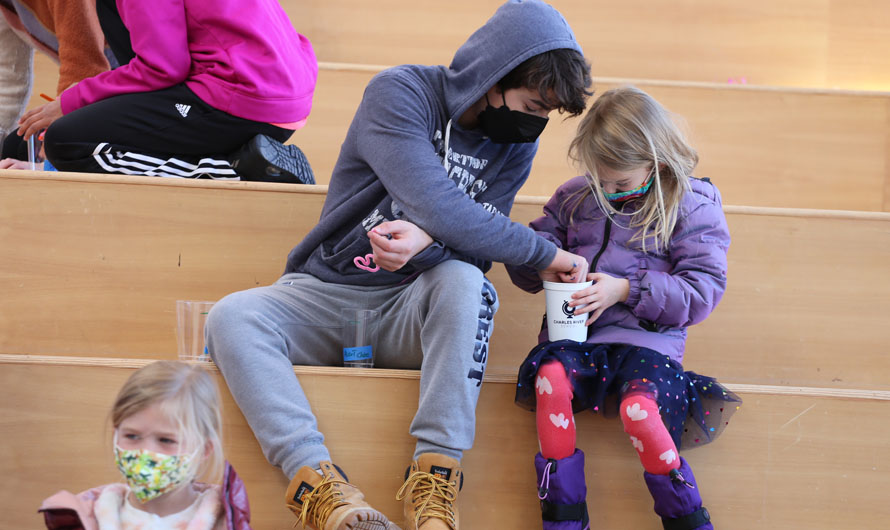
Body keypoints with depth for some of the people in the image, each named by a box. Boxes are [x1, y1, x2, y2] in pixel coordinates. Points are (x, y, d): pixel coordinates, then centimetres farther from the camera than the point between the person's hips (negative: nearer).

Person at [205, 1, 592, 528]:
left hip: (412, 308, 2)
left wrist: (426, 240, -29)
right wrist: (549, 254, -18)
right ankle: (317, 480, -43)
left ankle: (435, 472, -35)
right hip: (327, 293, -2)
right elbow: (440, 208, -24)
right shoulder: (402, 92, -13)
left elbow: (478, 245, -5)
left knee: (463, 282, -32)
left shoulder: (515, 143, 4)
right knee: (232, 316, -30)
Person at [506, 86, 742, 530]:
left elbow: (702, 289, -2)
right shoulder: (574, 197, 16)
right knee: (551, 375, -31)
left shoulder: (691, 207, 5)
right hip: (574, 331, 3)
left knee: (639, 407, -33)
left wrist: (626, 289, -13)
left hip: (645, 337, -3)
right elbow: (525, 269, 22)